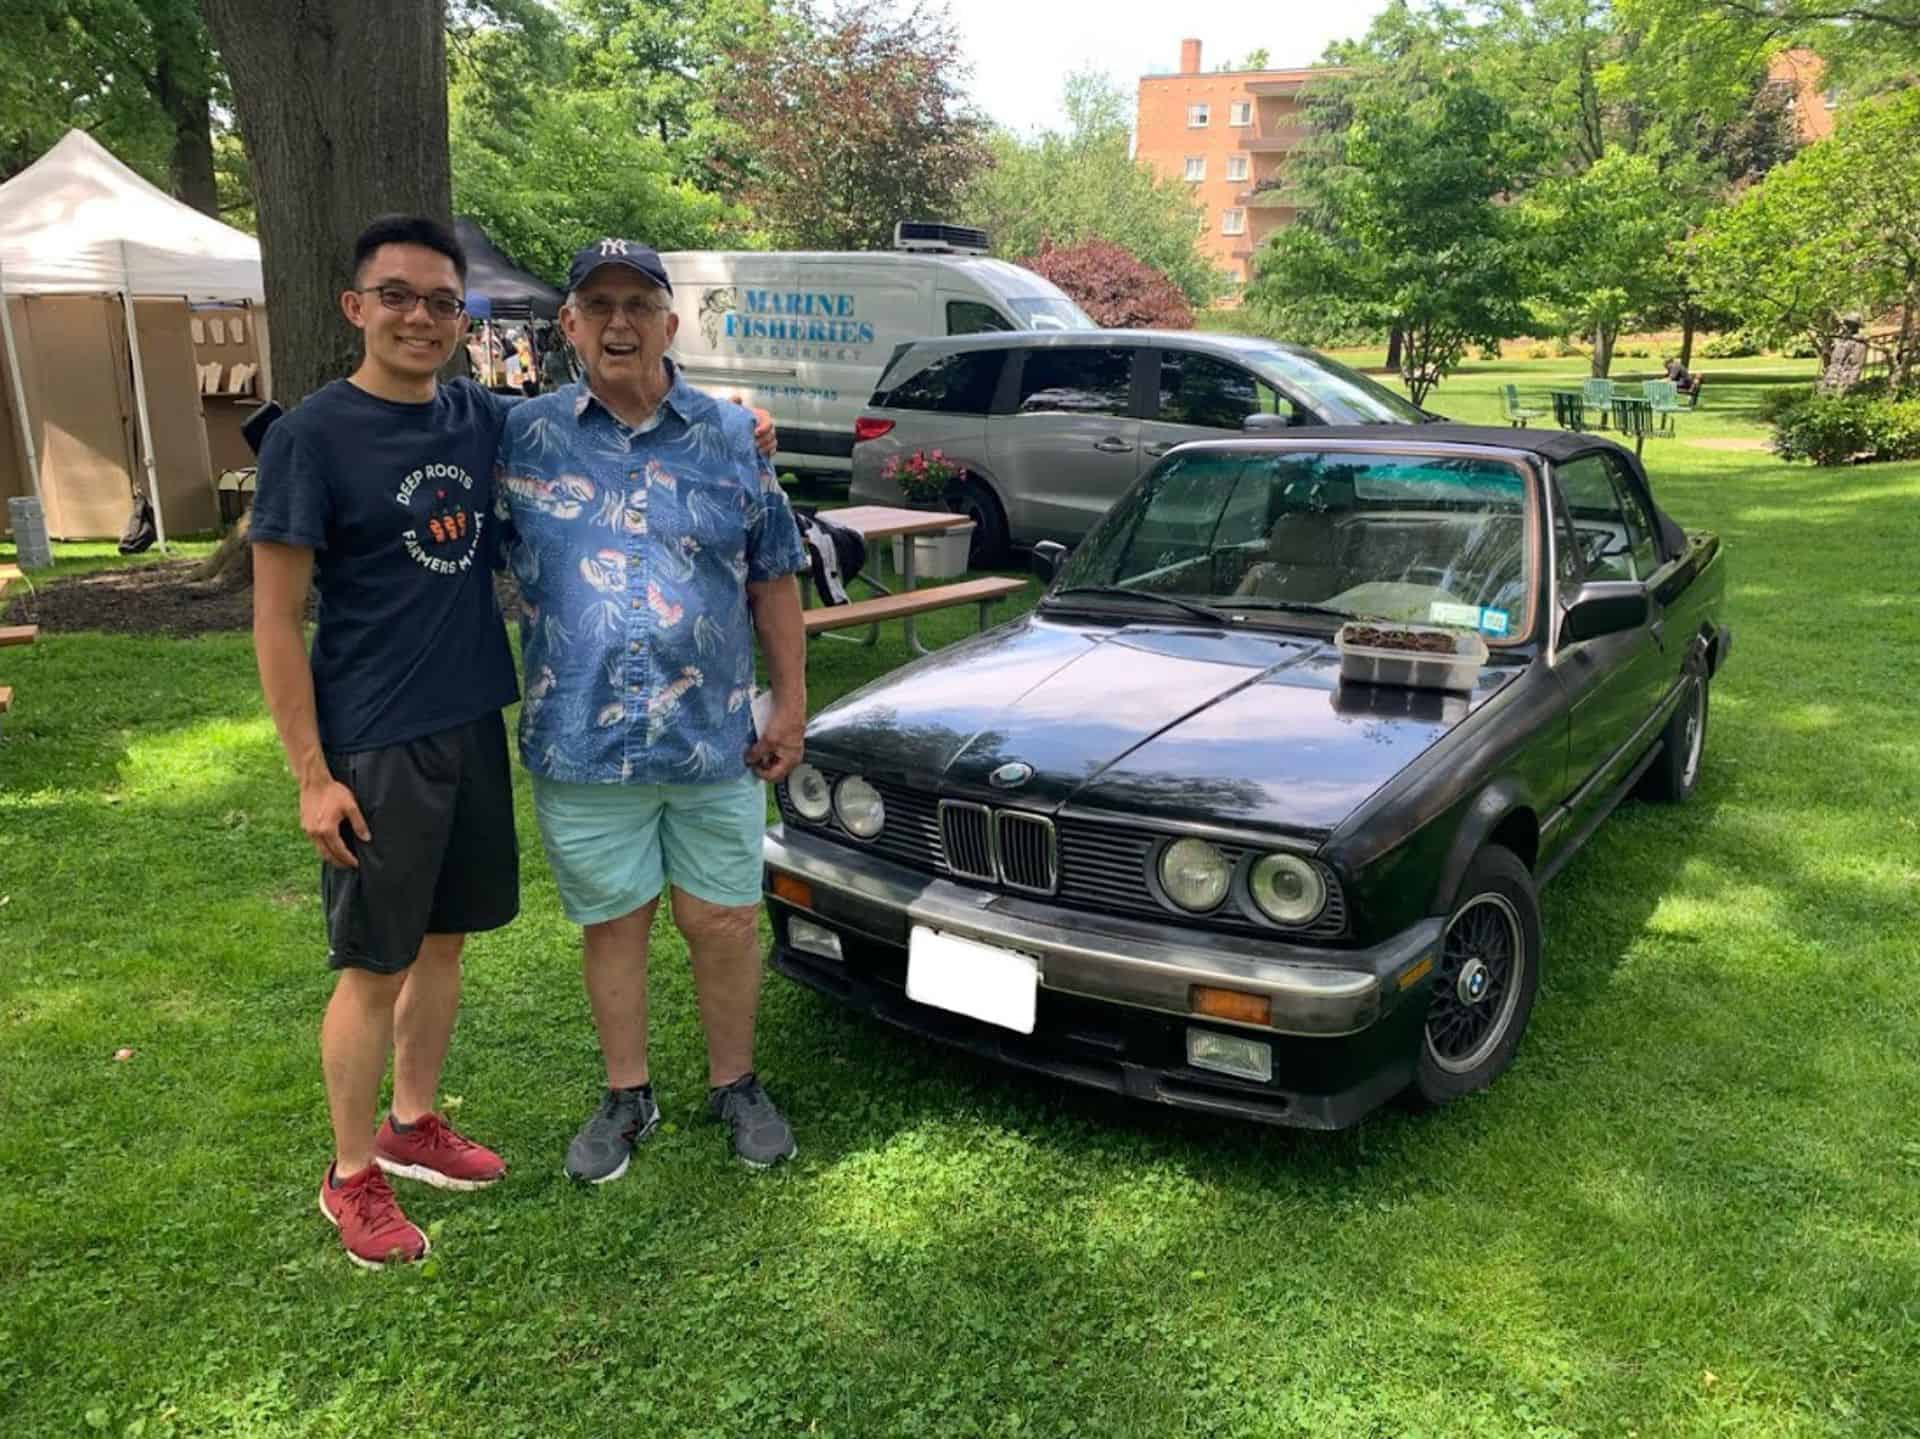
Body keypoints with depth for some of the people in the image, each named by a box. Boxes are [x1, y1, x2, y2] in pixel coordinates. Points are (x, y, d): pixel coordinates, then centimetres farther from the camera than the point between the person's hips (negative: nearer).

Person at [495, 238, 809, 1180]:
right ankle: (626, 1098, 32)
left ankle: (734, 1086, 31)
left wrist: (791, 702, 3)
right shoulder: (523, 439, 1)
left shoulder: (731, 439, 4)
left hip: (714, 739, 1)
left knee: (725, 922, 9)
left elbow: (773, 578, 7)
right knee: (611, 923, 13)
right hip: (580, 742, 0)